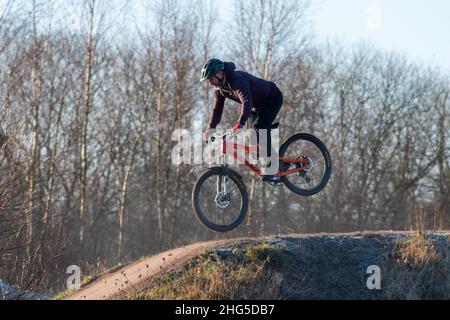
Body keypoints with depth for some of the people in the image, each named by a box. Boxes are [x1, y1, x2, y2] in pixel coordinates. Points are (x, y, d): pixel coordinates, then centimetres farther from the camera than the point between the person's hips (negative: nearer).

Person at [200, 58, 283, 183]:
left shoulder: (237, 80, -36)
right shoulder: (219, 88, -7)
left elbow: (247, 101, -49)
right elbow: (217, 109, 0)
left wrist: (240, 123, -60)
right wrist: (209, 129, -9)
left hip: (273, 98, -10)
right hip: (258, 104, 10)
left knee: (259, 127, -25)